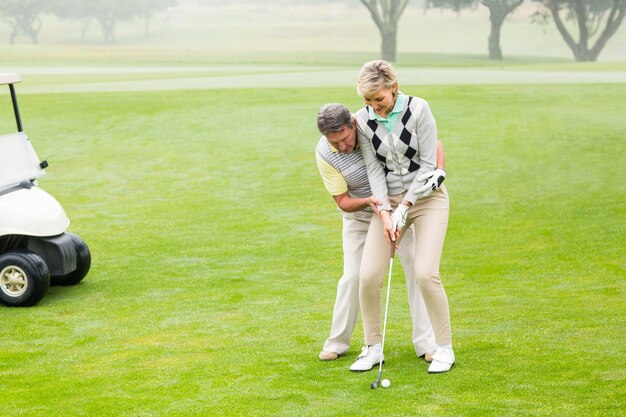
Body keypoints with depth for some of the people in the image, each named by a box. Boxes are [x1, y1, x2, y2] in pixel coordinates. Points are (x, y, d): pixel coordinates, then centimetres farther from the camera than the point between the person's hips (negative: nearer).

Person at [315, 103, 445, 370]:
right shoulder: (324, 155, -24)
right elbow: (343, 202, -16)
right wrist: (367, 201, -36)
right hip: (359, 215, 0)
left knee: (417, 269, -8)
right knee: (352, 276, -3)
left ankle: (426, 343, -3)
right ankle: (337, 342, 13)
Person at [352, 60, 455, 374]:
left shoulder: (418, 109, -15)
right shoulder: (364, 119, -4)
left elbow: (428, 163, -12)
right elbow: (374, 169, -4)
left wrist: (404, 206, -16)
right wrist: (385, 213, -14)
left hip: (426, 195, -3)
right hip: (390, 200, 4)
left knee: (425, 274, -17)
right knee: (368, 275, -10)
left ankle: (444, 348, 1)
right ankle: (373, 348, 8)